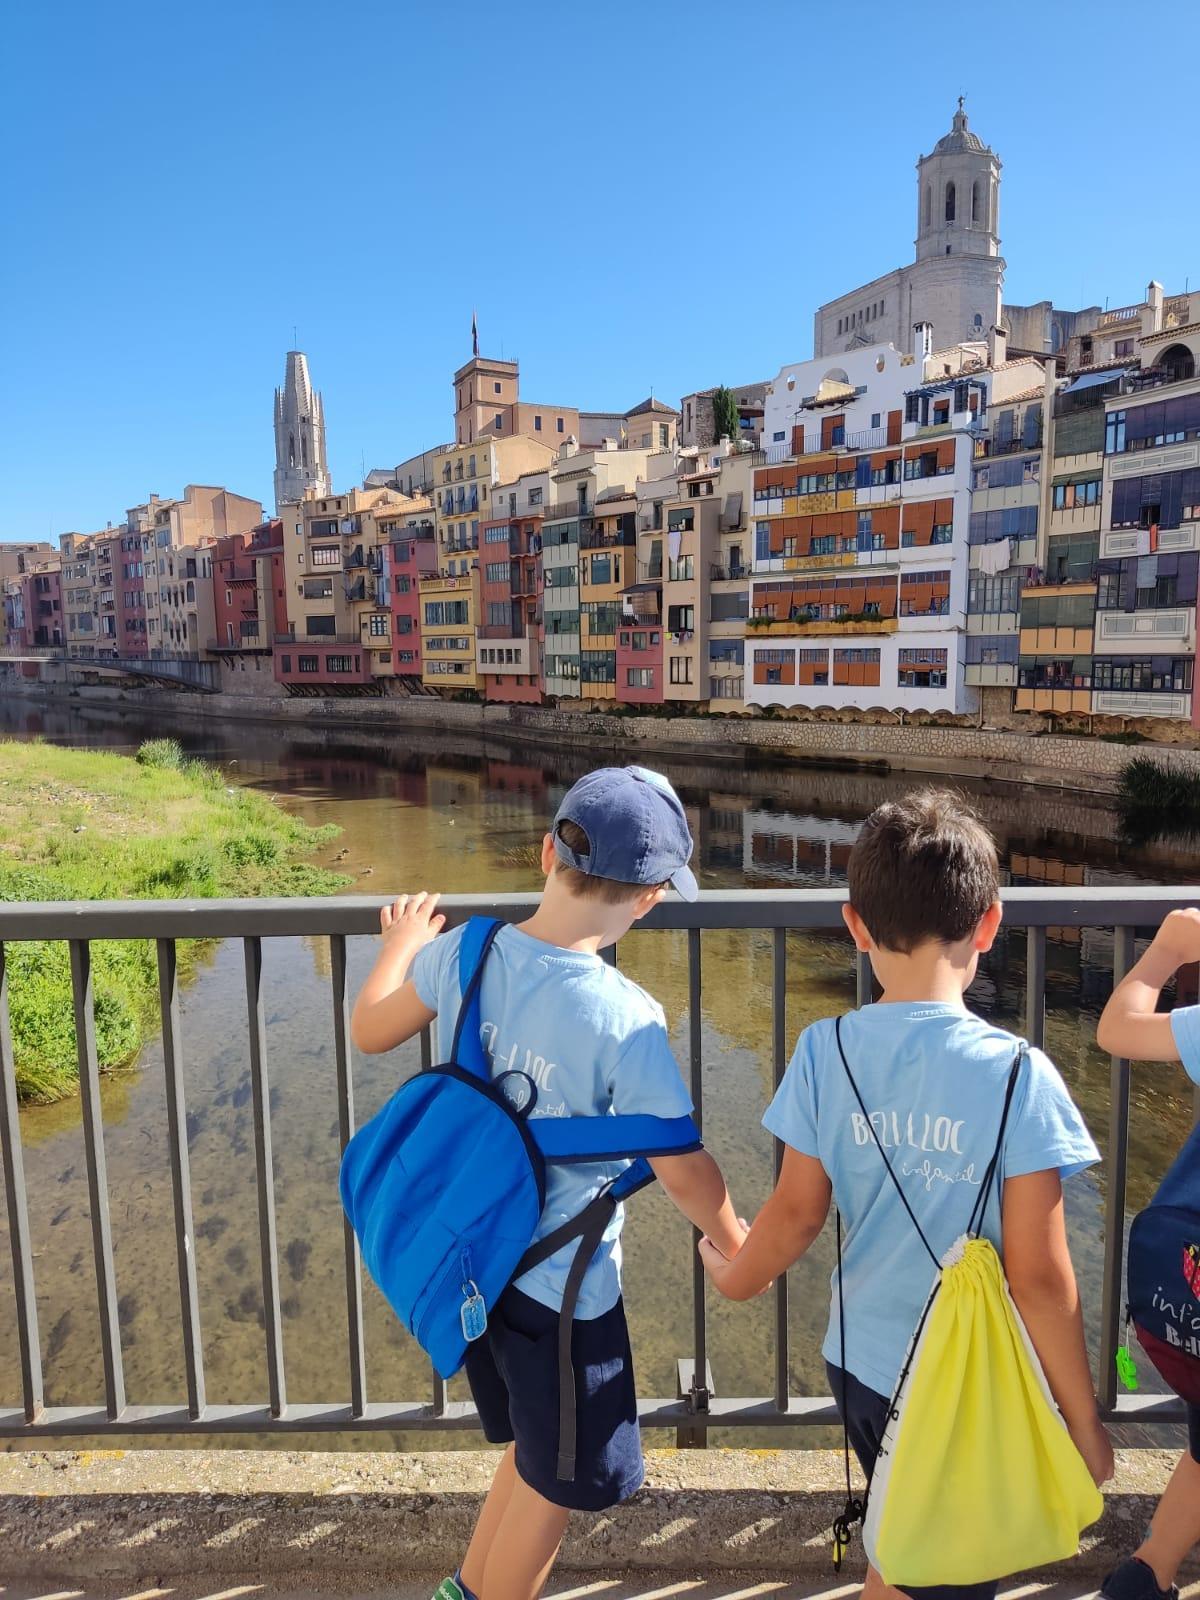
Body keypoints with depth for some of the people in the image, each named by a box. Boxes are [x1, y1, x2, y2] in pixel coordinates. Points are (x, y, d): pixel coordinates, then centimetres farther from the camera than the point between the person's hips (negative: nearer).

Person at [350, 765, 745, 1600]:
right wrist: (737, 1244, 1)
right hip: (564, 1288, -7)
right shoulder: (626, 1020, -29)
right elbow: (685, 1171, -19)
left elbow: (369, 1030, 6)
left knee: (536, 1453, 31)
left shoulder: (463, 953, -12)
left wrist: (403, 944, 24)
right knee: (554, 1489, 21)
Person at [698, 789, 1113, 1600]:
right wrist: (1085, 1420, -2)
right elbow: (1039, 1276, -17)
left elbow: (798, 1212, -6)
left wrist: (735, 1277, 15)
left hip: (861, 1362, 3)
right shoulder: (1017, 1074, -22)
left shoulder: (826, 1051, -14)